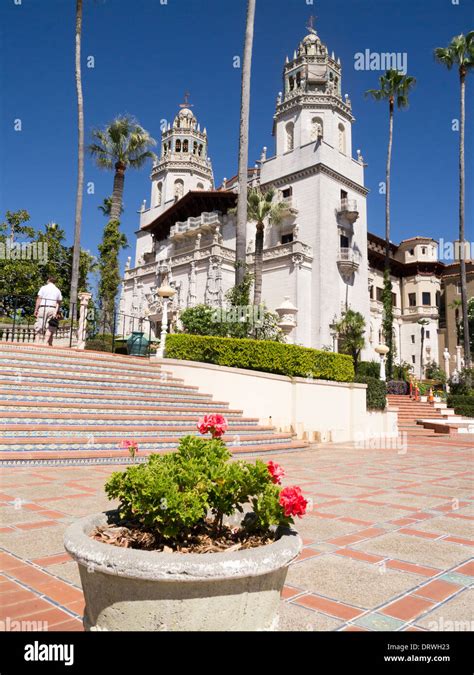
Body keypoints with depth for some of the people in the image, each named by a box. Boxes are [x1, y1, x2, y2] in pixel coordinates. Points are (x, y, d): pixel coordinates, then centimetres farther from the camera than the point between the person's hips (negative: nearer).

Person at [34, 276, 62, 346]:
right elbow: (59, 302, 4)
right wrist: (56, 312, 0)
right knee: (50, 327, 2)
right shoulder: (58, 290, 13)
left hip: (43, 308, -2)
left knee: (39, 326, 1)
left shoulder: (43, 288, 5)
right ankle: (46, 342, -5)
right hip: (52, 309, 2)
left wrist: (36, 309, 0)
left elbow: (39, 299, -2)